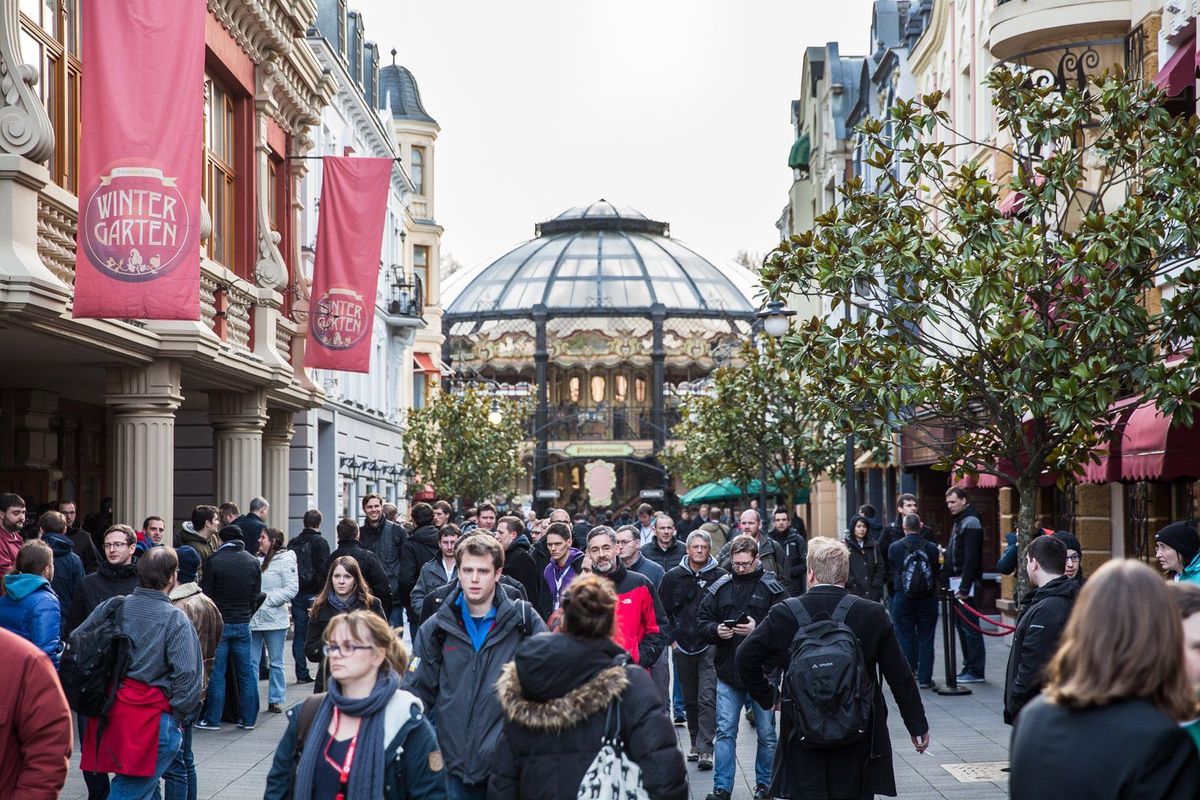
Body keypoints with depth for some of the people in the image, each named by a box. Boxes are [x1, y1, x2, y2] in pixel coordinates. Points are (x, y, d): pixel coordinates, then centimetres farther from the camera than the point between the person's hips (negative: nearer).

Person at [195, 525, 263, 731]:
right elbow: (256, 596, 7)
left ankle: (212, 719, 6)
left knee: (216, 673, 2)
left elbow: (206, 595, -6)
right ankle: (248, 718, 12)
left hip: (219, 623, -3)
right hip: (243, 625, 4)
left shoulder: (214, 561, -10)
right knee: (247, 672, 8)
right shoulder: (253, 562, 3)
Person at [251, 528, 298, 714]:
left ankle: (276, 699, 15)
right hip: (253, 619, 5)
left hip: (274, 620, -5)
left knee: (276, 662, 7)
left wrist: (266, 600, -17)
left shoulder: (285, 560, -7)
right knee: (250, 662, 6)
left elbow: (292, 589, -15)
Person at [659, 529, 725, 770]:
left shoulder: (720, 577, -3)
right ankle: (696, 743, 26)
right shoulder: (673, 576, 5)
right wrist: (672, 639, 5)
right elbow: (663, 611, 11)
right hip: (683, 647, 3)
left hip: (710, 648, -3)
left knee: (707, 698, -11)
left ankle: (705, 749, -11)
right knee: (690, 699, 13)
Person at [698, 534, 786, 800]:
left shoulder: (773, 588, -2)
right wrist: (717, 630, -14)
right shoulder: (718, 588, 6)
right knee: (725, 732, 4)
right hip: (728, 671, 2)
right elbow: (703, 624, 7)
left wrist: (757, 630, -21)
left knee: (766, 733, 9)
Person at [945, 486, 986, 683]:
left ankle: (976, 670, -4)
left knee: (970, 627, -7)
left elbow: (971, 558, -19)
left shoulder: (970, 522, -13)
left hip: (967, 582, -10)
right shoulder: (958, 521, 18)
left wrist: (965, 587, -22)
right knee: (961, 625, 12)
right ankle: (968, 667, 18)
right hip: (956, 581, 10)